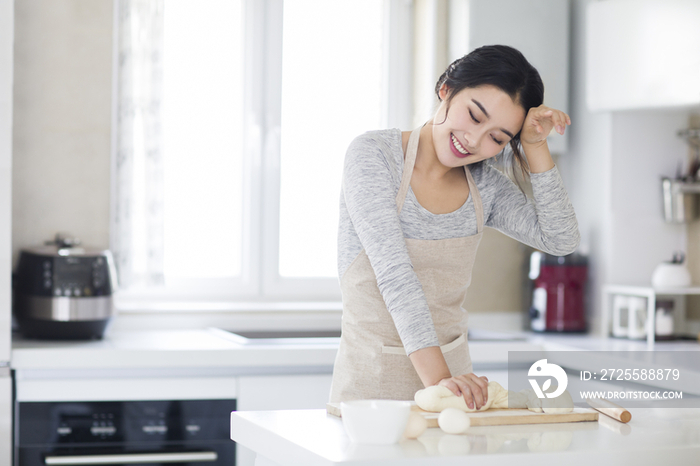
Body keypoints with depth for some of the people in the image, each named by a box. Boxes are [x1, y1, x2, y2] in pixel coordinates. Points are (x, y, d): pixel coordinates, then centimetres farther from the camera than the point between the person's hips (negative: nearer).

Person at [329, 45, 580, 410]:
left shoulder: (484, 184, 7)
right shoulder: (373, 155, -9)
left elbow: (561, 240, 0)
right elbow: (394, 273, -20)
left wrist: (535, 147, -5)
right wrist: (436, 376, -28)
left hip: (452, 372, 5)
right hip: (372, 381, -4)